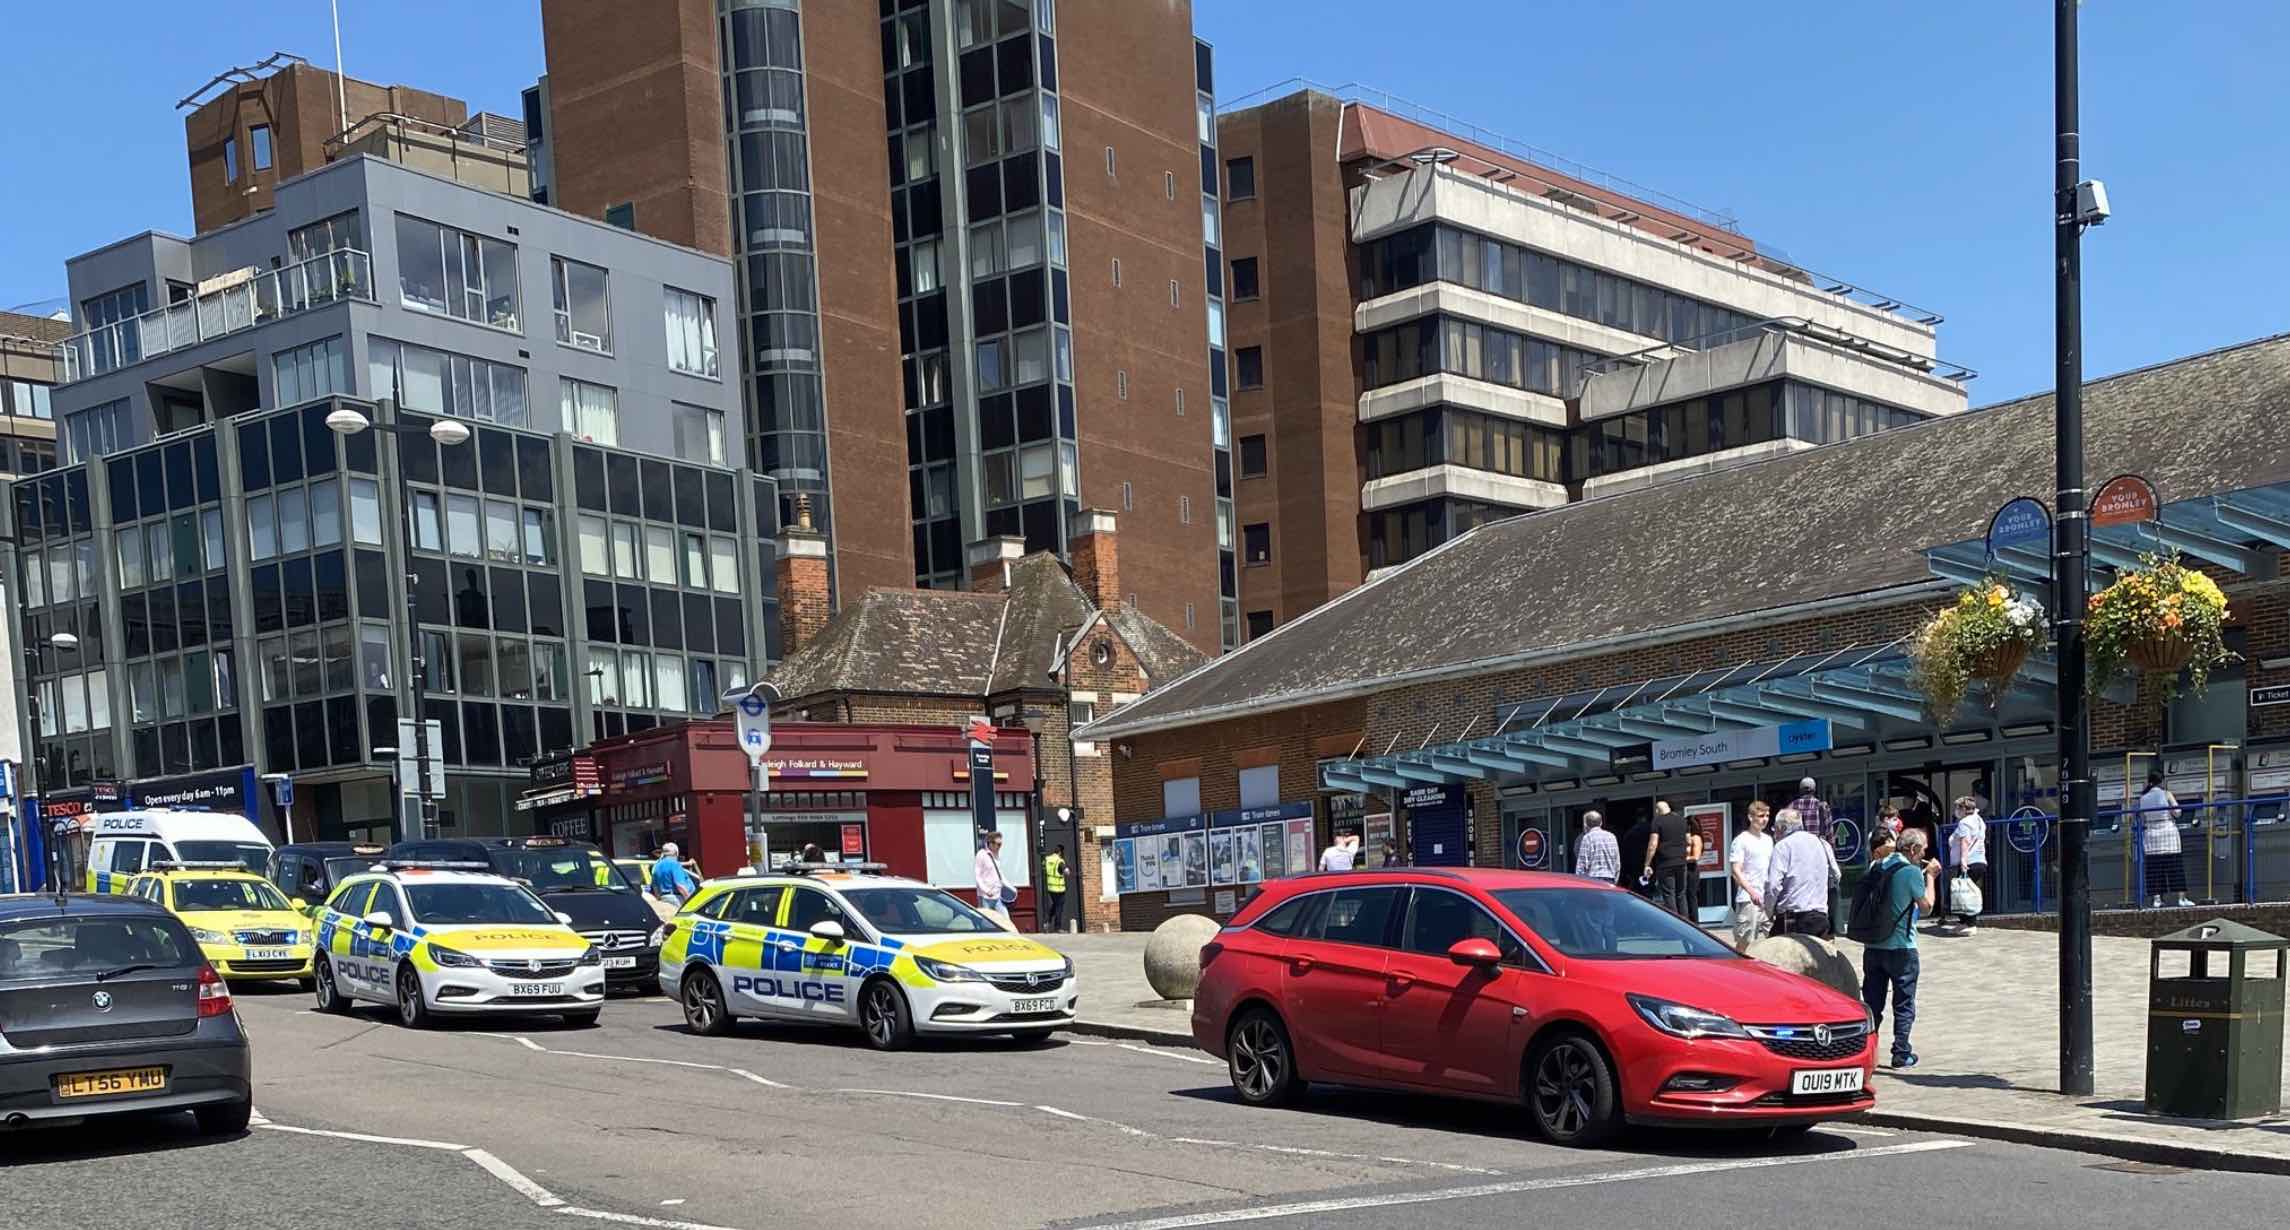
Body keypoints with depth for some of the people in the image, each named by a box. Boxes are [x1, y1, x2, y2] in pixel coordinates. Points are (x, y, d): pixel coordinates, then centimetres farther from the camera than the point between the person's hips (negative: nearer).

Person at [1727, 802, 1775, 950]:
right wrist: (1752, 892, -22)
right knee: (1744, 942, -7)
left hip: (1768, 899, 7)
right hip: (1748, 899, -7)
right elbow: (1735, 871, -12)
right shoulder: (1741, 840, -6)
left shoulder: (1768, 839, 15)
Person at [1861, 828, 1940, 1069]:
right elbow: (1926, 904, -5)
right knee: (1904, 1004, 6)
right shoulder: (1912, 872, -14)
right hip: (1901, 947, -6)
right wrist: (1930, 876, 5)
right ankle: (1901, 1054, 7)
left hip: (1873, 946, 6)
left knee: (1872, 1003, 11)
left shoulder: (1877, 867, 6)